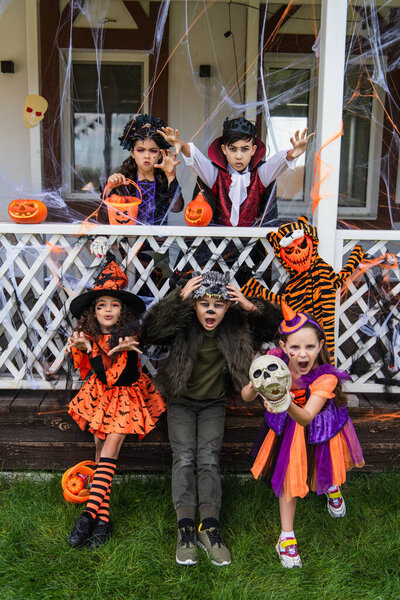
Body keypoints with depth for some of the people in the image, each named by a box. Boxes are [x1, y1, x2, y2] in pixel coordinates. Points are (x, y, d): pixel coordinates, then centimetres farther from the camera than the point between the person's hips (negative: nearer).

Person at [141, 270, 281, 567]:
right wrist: (178, 298, -33)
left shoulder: (235, 326, -8)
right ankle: (185, 528, -18)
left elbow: (273, 324, -3)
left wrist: (249, 306, -23)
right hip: (181, 401, -1)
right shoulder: (182, 326, -13)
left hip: (214, 404, 1)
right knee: (184, 458, -16)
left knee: (208, 458, -15)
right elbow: (150, 331, -29)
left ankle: (209, 527, -18)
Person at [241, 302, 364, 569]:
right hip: (285, 429, 1)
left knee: (325, 469, 24)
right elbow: (246, 397, -26)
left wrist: (287, 404, -64)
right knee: (289, 477, 8)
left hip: (320, 429, 0)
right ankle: (287, 537, 25)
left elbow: (306, 418, -43)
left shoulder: (325, 377, -34)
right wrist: (254, 387, -49)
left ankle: (331, 486, 62)